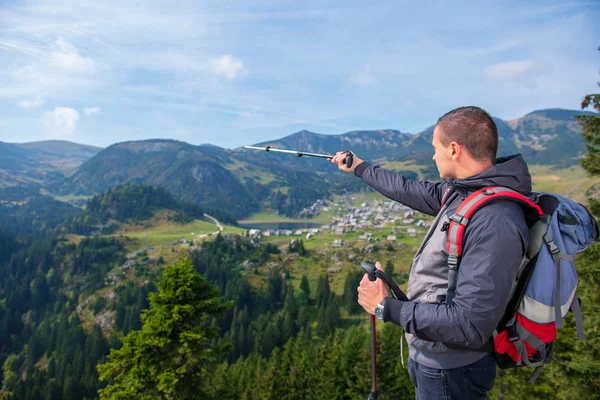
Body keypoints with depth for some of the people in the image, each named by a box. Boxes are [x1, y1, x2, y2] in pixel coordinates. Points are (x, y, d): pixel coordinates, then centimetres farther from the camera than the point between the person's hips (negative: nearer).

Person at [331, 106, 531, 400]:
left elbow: (469, 326, -31)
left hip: (450, 374, -7)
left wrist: (387, 308, -24)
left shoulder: (495, 221, -31)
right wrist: (359, 168, 23)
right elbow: (411, 191, 13)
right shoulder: (461, 191, -3)